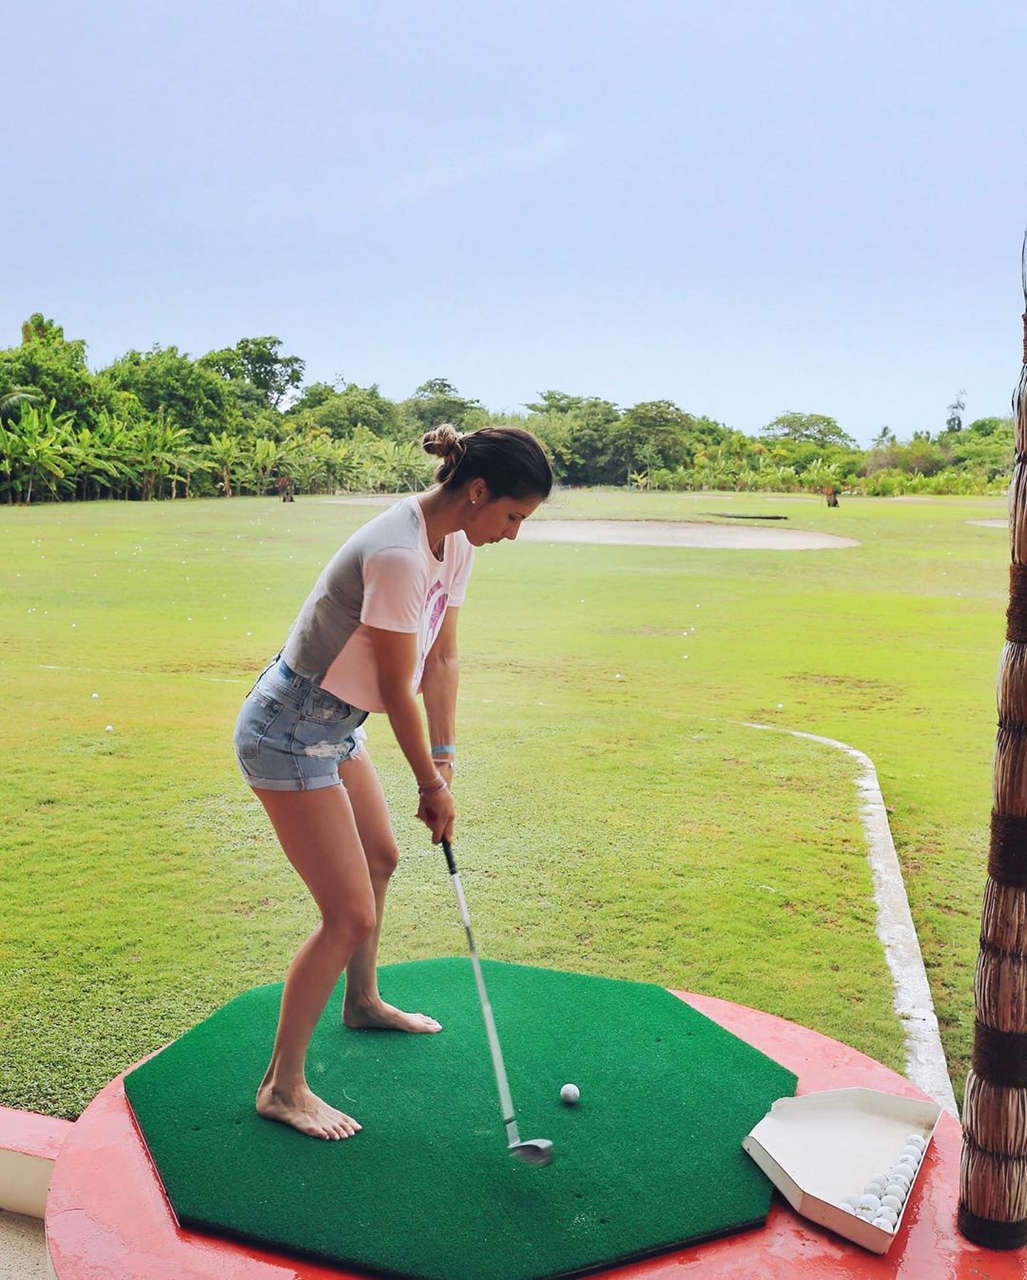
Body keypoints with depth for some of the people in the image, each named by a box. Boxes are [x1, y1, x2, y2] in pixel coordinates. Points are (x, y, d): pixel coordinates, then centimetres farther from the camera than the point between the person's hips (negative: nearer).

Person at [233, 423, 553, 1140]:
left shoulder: (456, 545, 0)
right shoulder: (397, 556, -30)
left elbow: (443, 660, 6)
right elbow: (396, 688, -21)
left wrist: (443, 760, 2)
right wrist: (432, 784, -7)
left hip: (337, 725, 10)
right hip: (290, 732, -10)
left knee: (380, 858, 25)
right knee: (352, 915, -6)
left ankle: (363, 1002, 50)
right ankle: (282, 1087, 12)